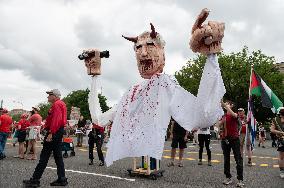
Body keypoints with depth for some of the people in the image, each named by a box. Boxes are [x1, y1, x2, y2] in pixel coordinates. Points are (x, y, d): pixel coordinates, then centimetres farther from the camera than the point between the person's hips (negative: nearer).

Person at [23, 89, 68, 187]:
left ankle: (35, 180, 4)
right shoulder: (60, 104, 20)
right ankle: (62, 179, 14)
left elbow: (56, 120, -23)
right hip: (59, 132, 10)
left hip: (54, 132, -10)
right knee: (58, 156, 10)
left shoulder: (56, 104, -12)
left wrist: (50, 133, -26)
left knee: (44, 157, -4)